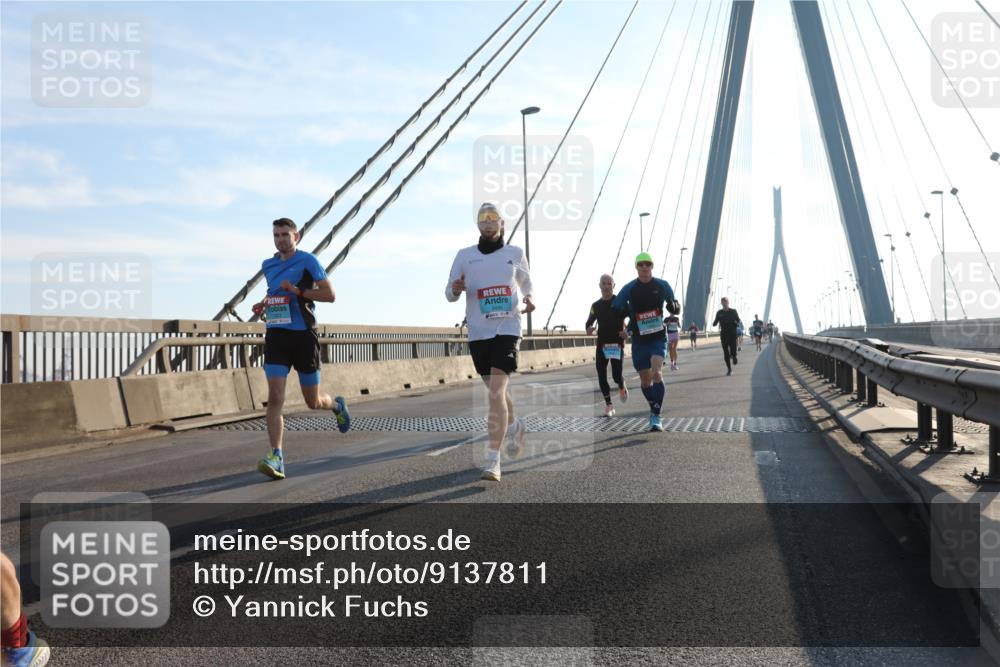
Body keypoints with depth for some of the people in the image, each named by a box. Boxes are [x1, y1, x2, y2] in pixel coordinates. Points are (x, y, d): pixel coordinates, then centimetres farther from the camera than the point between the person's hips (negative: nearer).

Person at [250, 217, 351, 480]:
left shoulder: (308, 261, -3)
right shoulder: (268, 265, 13)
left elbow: (330, 294, -8)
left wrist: (298, 291, -18)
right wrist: (264, 304, 10)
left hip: (304, 335, -4)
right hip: (276, 334, 4)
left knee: (313, 402, 7)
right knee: (275, 398, -13)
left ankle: (336, 404, 43)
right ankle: (277, 458, -16)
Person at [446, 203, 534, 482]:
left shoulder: (515, 254, 6)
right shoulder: (465, 255, 6)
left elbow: (526, 282, 22)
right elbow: (449, 293, 8)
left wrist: (528, 298, 1)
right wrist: (455, 289, -16)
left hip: (507, 329, -3)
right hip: (478, 333, 3)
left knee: (497, 391, -17)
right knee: (496, 390, 16)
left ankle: (493, 460, -18)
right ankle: (513, 426, 47)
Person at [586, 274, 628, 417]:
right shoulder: (596, 305, 9)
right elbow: (590, 321, 19)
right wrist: (588, 329, -5)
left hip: (617, 343, -3)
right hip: (602, 344, 3)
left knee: (616, 375, -11)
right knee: (601, 376, -3)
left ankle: (622, 386, 28)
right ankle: (608, 406, 9)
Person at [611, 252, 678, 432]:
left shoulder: (662, 285, 1)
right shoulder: (629, 289, -1)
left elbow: (675, 307, 11)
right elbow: (614, 309, 4)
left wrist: (674, 307, -12)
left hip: (658, 338, -2)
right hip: (639, 341, 2)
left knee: (656, 373, -21)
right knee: (645, 380, 8)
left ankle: (656, 416, -19)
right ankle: (654, 410, 31)